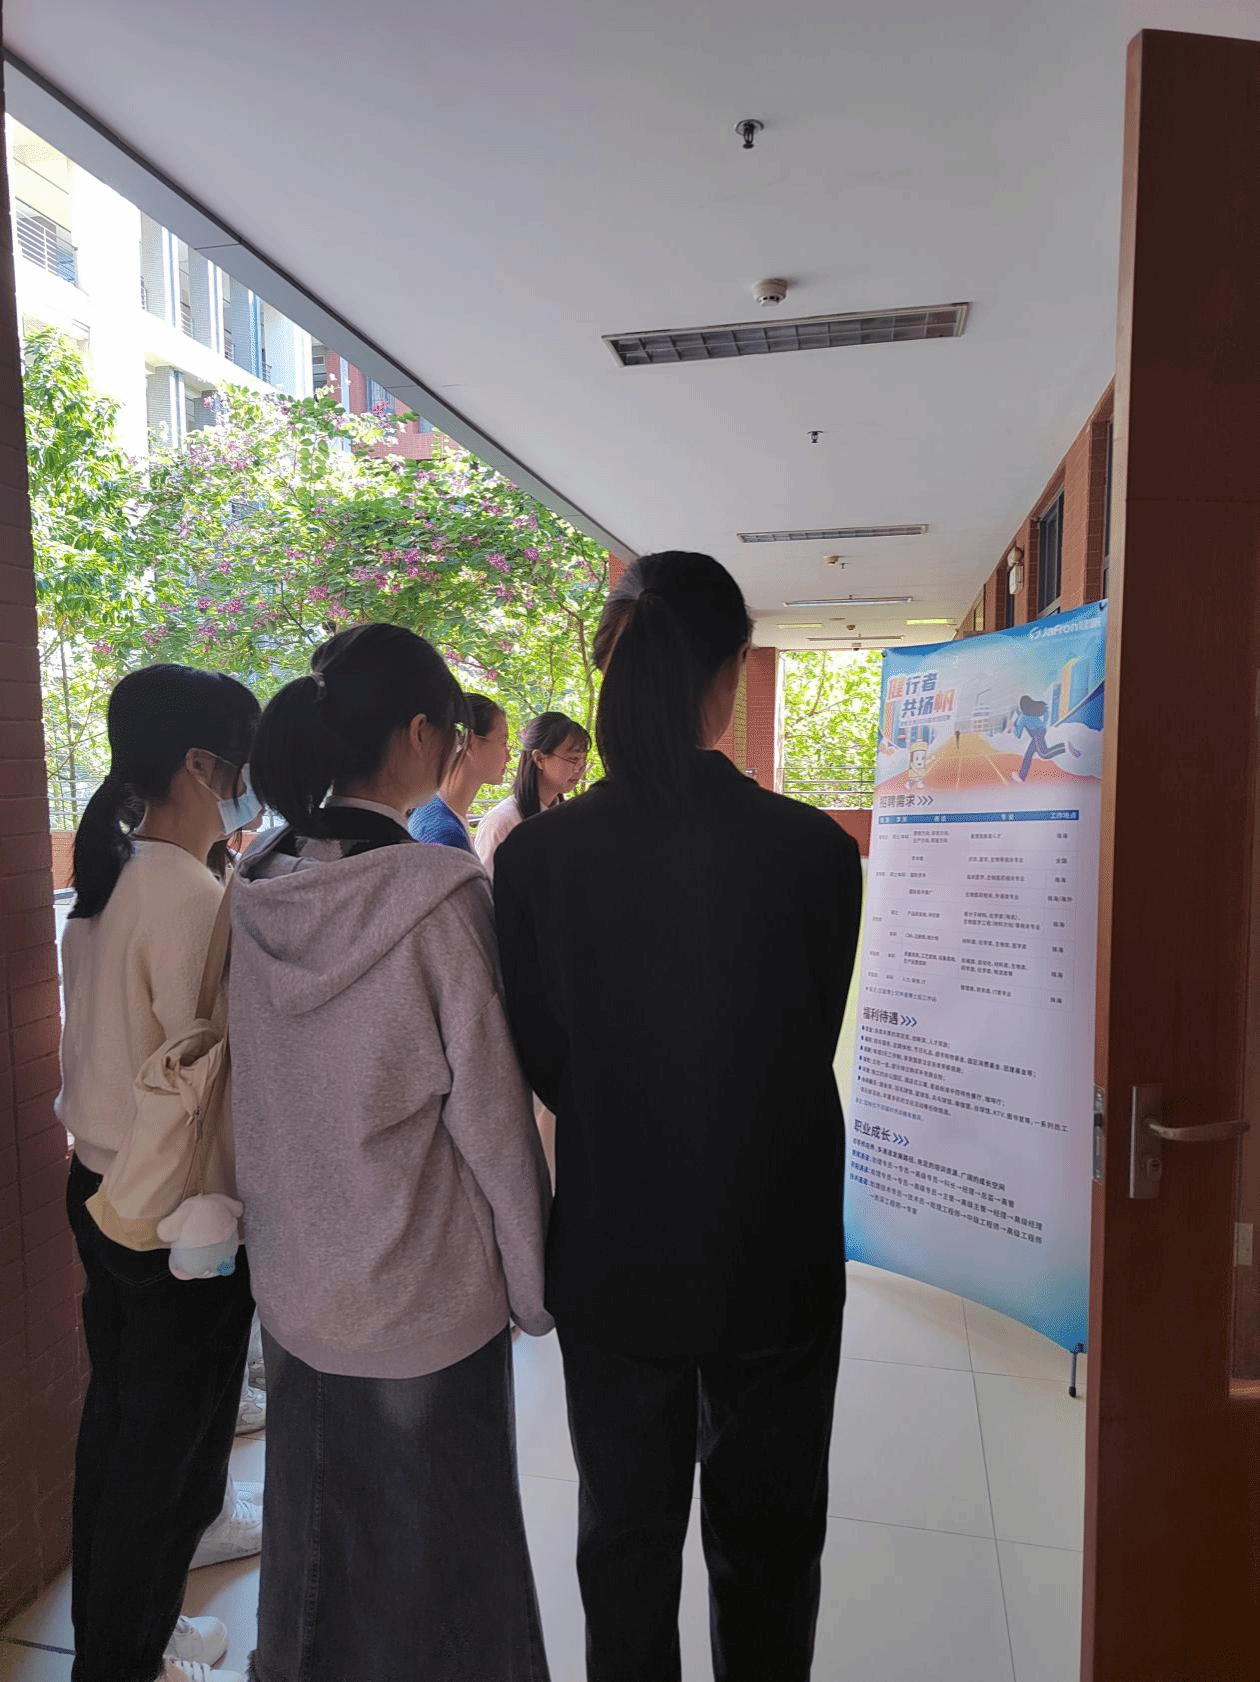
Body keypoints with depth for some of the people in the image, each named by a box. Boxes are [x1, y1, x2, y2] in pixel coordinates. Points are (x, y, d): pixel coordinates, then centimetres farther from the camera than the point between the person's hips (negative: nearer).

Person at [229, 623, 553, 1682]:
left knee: (316, 1527, 26)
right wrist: (533, 1283, -3)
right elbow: (490, 1113, -16)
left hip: (294, 1294, 5)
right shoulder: (439, 895, -22)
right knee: (431, 1549, 17)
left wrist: (272, 1227, 17)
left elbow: (254, 1098, 4)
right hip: (425, 1301, -5)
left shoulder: (256, 892, -5)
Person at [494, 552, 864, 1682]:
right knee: (767, 1548, 23)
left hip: (612, 1260, 1)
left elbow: (543, 1061, -4)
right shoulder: (815, 850, -19)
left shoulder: (537, 855, -15)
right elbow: (812, 1049, -6)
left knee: (626, 1543, 23)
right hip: (775, 1261, -1)